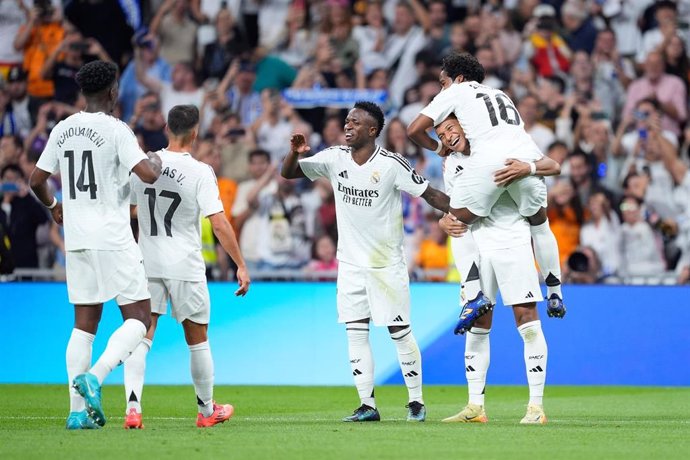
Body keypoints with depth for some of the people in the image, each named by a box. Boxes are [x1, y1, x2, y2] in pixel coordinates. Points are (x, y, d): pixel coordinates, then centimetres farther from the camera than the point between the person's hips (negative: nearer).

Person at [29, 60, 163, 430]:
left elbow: (36, 180, 13)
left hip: (76, 239, 6)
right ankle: (95, 376, -19)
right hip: (113, 238, -6)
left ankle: (78, 410, 5)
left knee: (84, 322, 10)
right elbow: (147, 175, -19)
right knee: (138, 317, 1)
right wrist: (156, 161, 5)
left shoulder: (62, 130, 8)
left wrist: (53, 206, 33)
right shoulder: (115, 129, -10)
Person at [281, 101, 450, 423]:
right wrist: (295, 153, -16)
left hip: (387, 263, -5)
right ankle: (367, 405, 6)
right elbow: (288, 174, 6)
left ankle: (416, 401, 11)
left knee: (400, 332, 0)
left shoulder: (392, 164, -14)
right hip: (351, 263, 5)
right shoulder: (335, 158, 0)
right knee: (355, 333, 2)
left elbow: (430, 194, -11)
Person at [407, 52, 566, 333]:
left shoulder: (456, 92, 21)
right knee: (539, 225, 26)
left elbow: (414, 130, 16)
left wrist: (439, 148, 33)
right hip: (528, 156, 5)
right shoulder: (500, 95, 37)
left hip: (489, 160, -5)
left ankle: (475, 296, -1)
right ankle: (555, 296, 29)